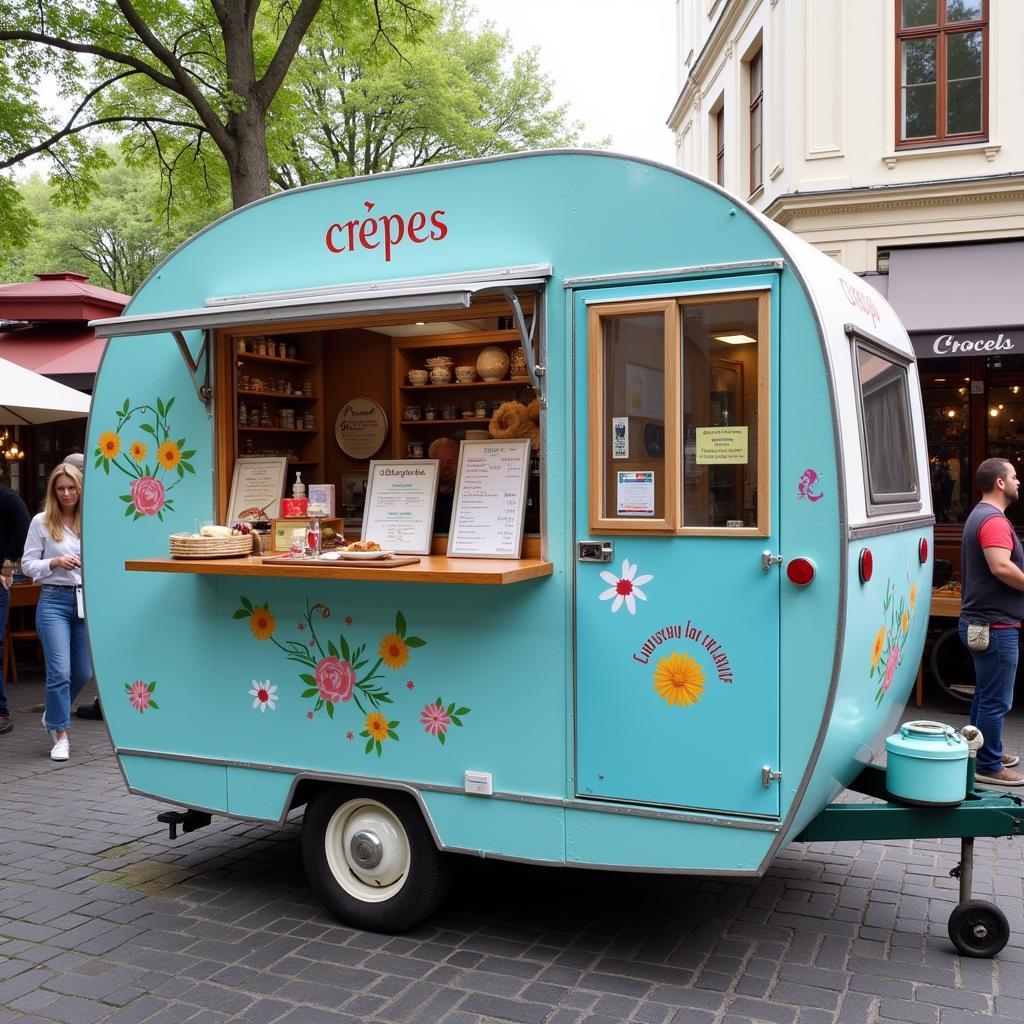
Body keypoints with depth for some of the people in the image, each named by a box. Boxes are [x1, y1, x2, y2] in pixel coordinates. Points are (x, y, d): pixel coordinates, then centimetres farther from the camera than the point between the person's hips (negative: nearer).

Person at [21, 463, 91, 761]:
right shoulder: (42, 522, 1)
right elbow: (28, 564, 2)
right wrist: (55, 563, -13)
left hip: (87, 599, 3)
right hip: (54, 600, -3)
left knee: (83, 672, 10)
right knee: (59, 671, -7)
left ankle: (54, 715, 37)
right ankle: (60, 736, 7)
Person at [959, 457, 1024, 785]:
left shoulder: (981, 515, 16)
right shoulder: (993, 519, -18)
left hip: (982, 622, 11)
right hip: (995, 625, -11)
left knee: (986, 694, 20)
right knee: (996, 700, -3)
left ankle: (984, 753, 31)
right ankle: (988, 766, 5)